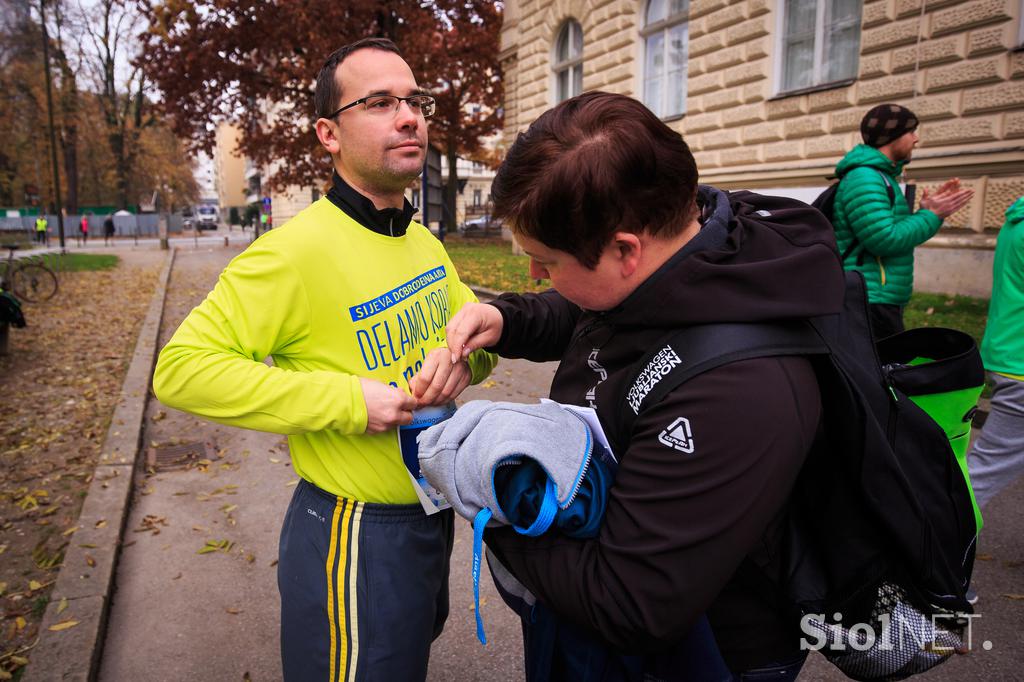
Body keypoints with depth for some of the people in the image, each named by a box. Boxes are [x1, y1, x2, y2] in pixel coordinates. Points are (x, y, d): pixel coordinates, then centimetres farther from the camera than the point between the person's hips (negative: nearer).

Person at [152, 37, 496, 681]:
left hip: (434, 513, 8)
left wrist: (464, 354, -15)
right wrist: (346, 399, -28)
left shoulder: (425, 242, 3)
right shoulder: (298, 250, -23)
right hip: (356, 536, -7)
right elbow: (181, 367, -23)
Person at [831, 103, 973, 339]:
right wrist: (932, 216, -10)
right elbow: (885, 240, -22)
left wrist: (925, 210, 11)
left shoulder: (881, 177, 19)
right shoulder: (864, 178, -14)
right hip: (869, 303, -11)